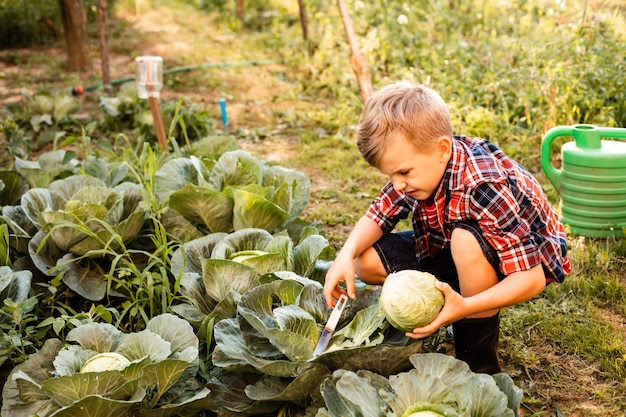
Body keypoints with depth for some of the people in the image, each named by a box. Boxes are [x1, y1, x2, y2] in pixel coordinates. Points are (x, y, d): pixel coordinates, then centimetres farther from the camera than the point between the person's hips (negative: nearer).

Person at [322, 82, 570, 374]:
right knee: (366, 261, -8)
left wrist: (464, 307, -49)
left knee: (467, 240, -40)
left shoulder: (485, 188, -37)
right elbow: (378, 215, -5)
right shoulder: (418, 165, -17)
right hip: (456, 251, 7)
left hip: (528, 257, -6)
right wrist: (346, 255, -26)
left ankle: (480, 366, -22)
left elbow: (532, 280, -36)